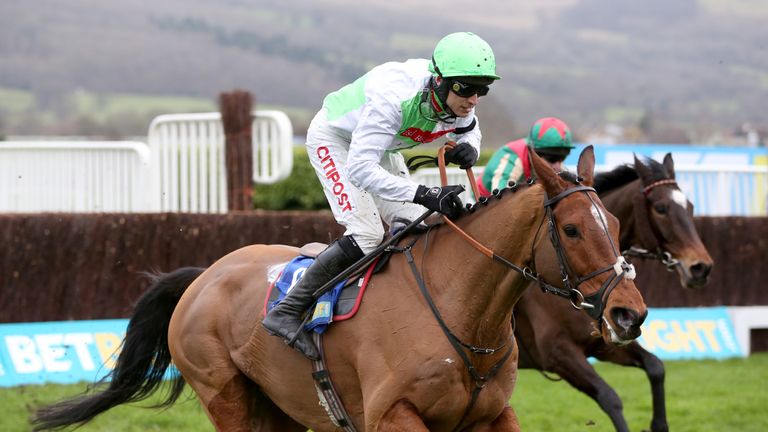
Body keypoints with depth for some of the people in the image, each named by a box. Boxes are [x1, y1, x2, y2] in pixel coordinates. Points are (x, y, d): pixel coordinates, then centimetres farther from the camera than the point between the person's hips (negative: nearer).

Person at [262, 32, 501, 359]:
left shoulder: (457, 101, -21)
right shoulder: (395, 97, -43)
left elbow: (469, 132, 3)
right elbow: (358, 168, -47)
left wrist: (468, 149, -23)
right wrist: (424, 195, -55)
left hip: (380, 146, 8)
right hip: (333, 138, -8)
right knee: (366, 234, -22)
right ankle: (286, 313, -18)